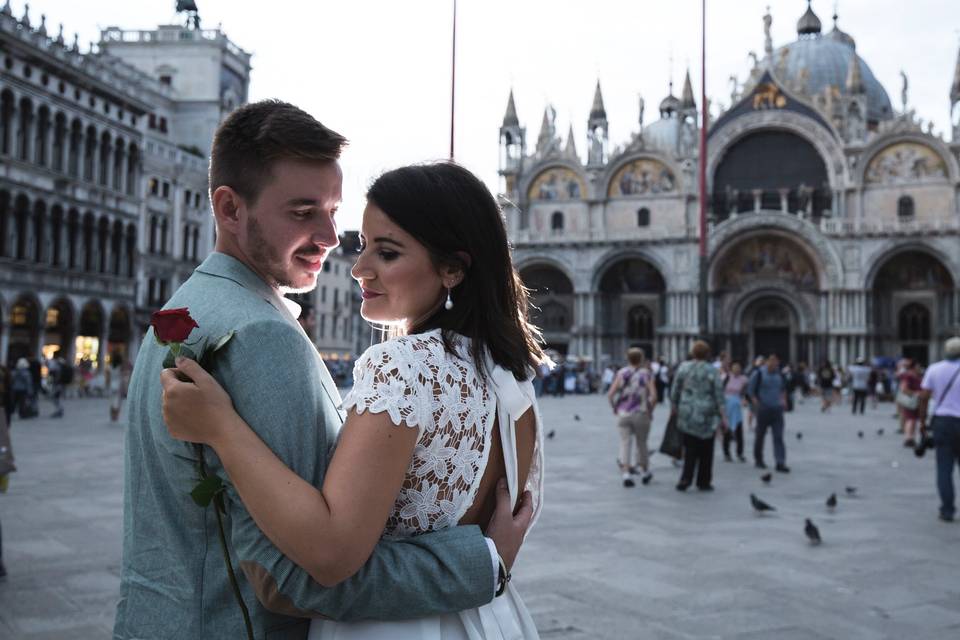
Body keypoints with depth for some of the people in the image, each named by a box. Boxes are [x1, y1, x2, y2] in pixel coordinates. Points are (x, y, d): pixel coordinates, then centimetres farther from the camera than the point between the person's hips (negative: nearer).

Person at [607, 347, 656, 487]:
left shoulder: (621, 373, 2)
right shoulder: (646, 374, -2)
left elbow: (610, 394, -5)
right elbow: (653, 396, -13)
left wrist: (615, 408, 7)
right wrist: (650, 410, 0)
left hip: (623, 414, 1)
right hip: (641, 414, -1)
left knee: (625, 443, 2)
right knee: (642, 444, 14)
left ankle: (626, 474, -9)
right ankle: (645, 472, 27)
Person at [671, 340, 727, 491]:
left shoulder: (683, 368, 1)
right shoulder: (713, 371, -4)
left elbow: (675, 391, 4)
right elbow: (719, 396, -5)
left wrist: (674, 407, 17)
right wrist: (722, 417, -1)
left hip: (686, 416, 1)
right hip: (707, 417, -1)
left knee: (690, 450, 7)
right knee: (706, 451, 11)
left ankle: (685, 480, -3)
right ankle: (704, 482, 17)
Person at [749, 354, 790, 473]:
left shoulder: (779, 374, 7)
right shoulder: (759, 373, -8)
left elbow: (783, 388, 23)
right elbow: (751, 390, -3)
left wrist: (783, 399, 9)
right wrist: (756, 403, -11)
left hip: (777, 410, 4)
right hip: (763, 409, -3)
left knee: (778, 436, -4)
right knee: (760, 435, 9)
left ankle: (780, 463, -7)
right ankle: (758, 459, 24)